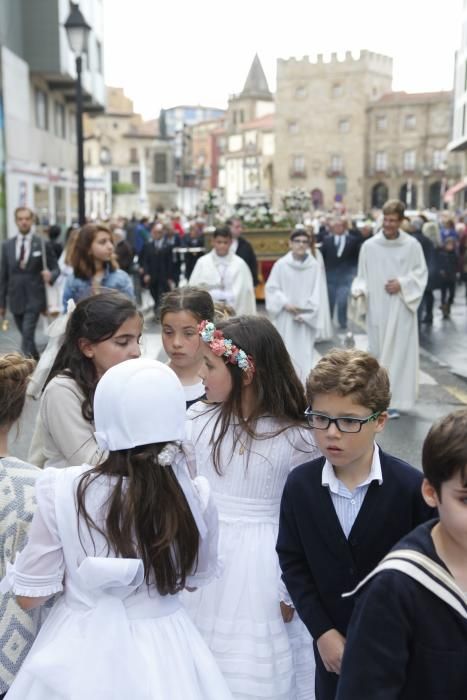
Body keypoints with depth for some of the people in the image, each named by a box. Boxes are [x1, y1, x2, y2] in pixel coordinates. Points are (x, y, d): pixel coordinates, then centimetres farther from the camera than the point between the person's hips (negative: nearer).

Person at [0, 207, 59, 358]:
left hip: (34, 299, -4)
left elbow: (55, 269, 2)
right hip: (16, 299, 4)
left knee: (27, 337, -13)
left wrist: (50, 276, -23)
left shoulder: (43, 244, -3)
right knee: (27, 337, 14)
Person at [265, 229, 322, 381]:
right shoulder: (281, 265, -5)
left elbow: (317, 293, -3)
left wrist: (306, 313, -11)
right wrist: (285, 304, -11)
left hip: (306, 319, 0)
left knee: (304, 355, 0)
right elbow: (271, 288, 1)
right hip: (285, 318, 0)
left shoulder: (315, 266, -4)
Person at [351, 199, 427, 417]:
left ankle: (394, 401, 4)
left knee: (398, 352, -1)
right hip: (377, 308, 1)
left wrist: (402, 284, -10)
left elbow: (421, 273, 4)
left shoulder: (412, 245, -2)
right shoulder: (369, 246, 0)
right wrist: (359, 289, -14)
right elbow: (362, 276, 5)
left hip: (401, 308, -1)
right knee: (377, 352, 6)